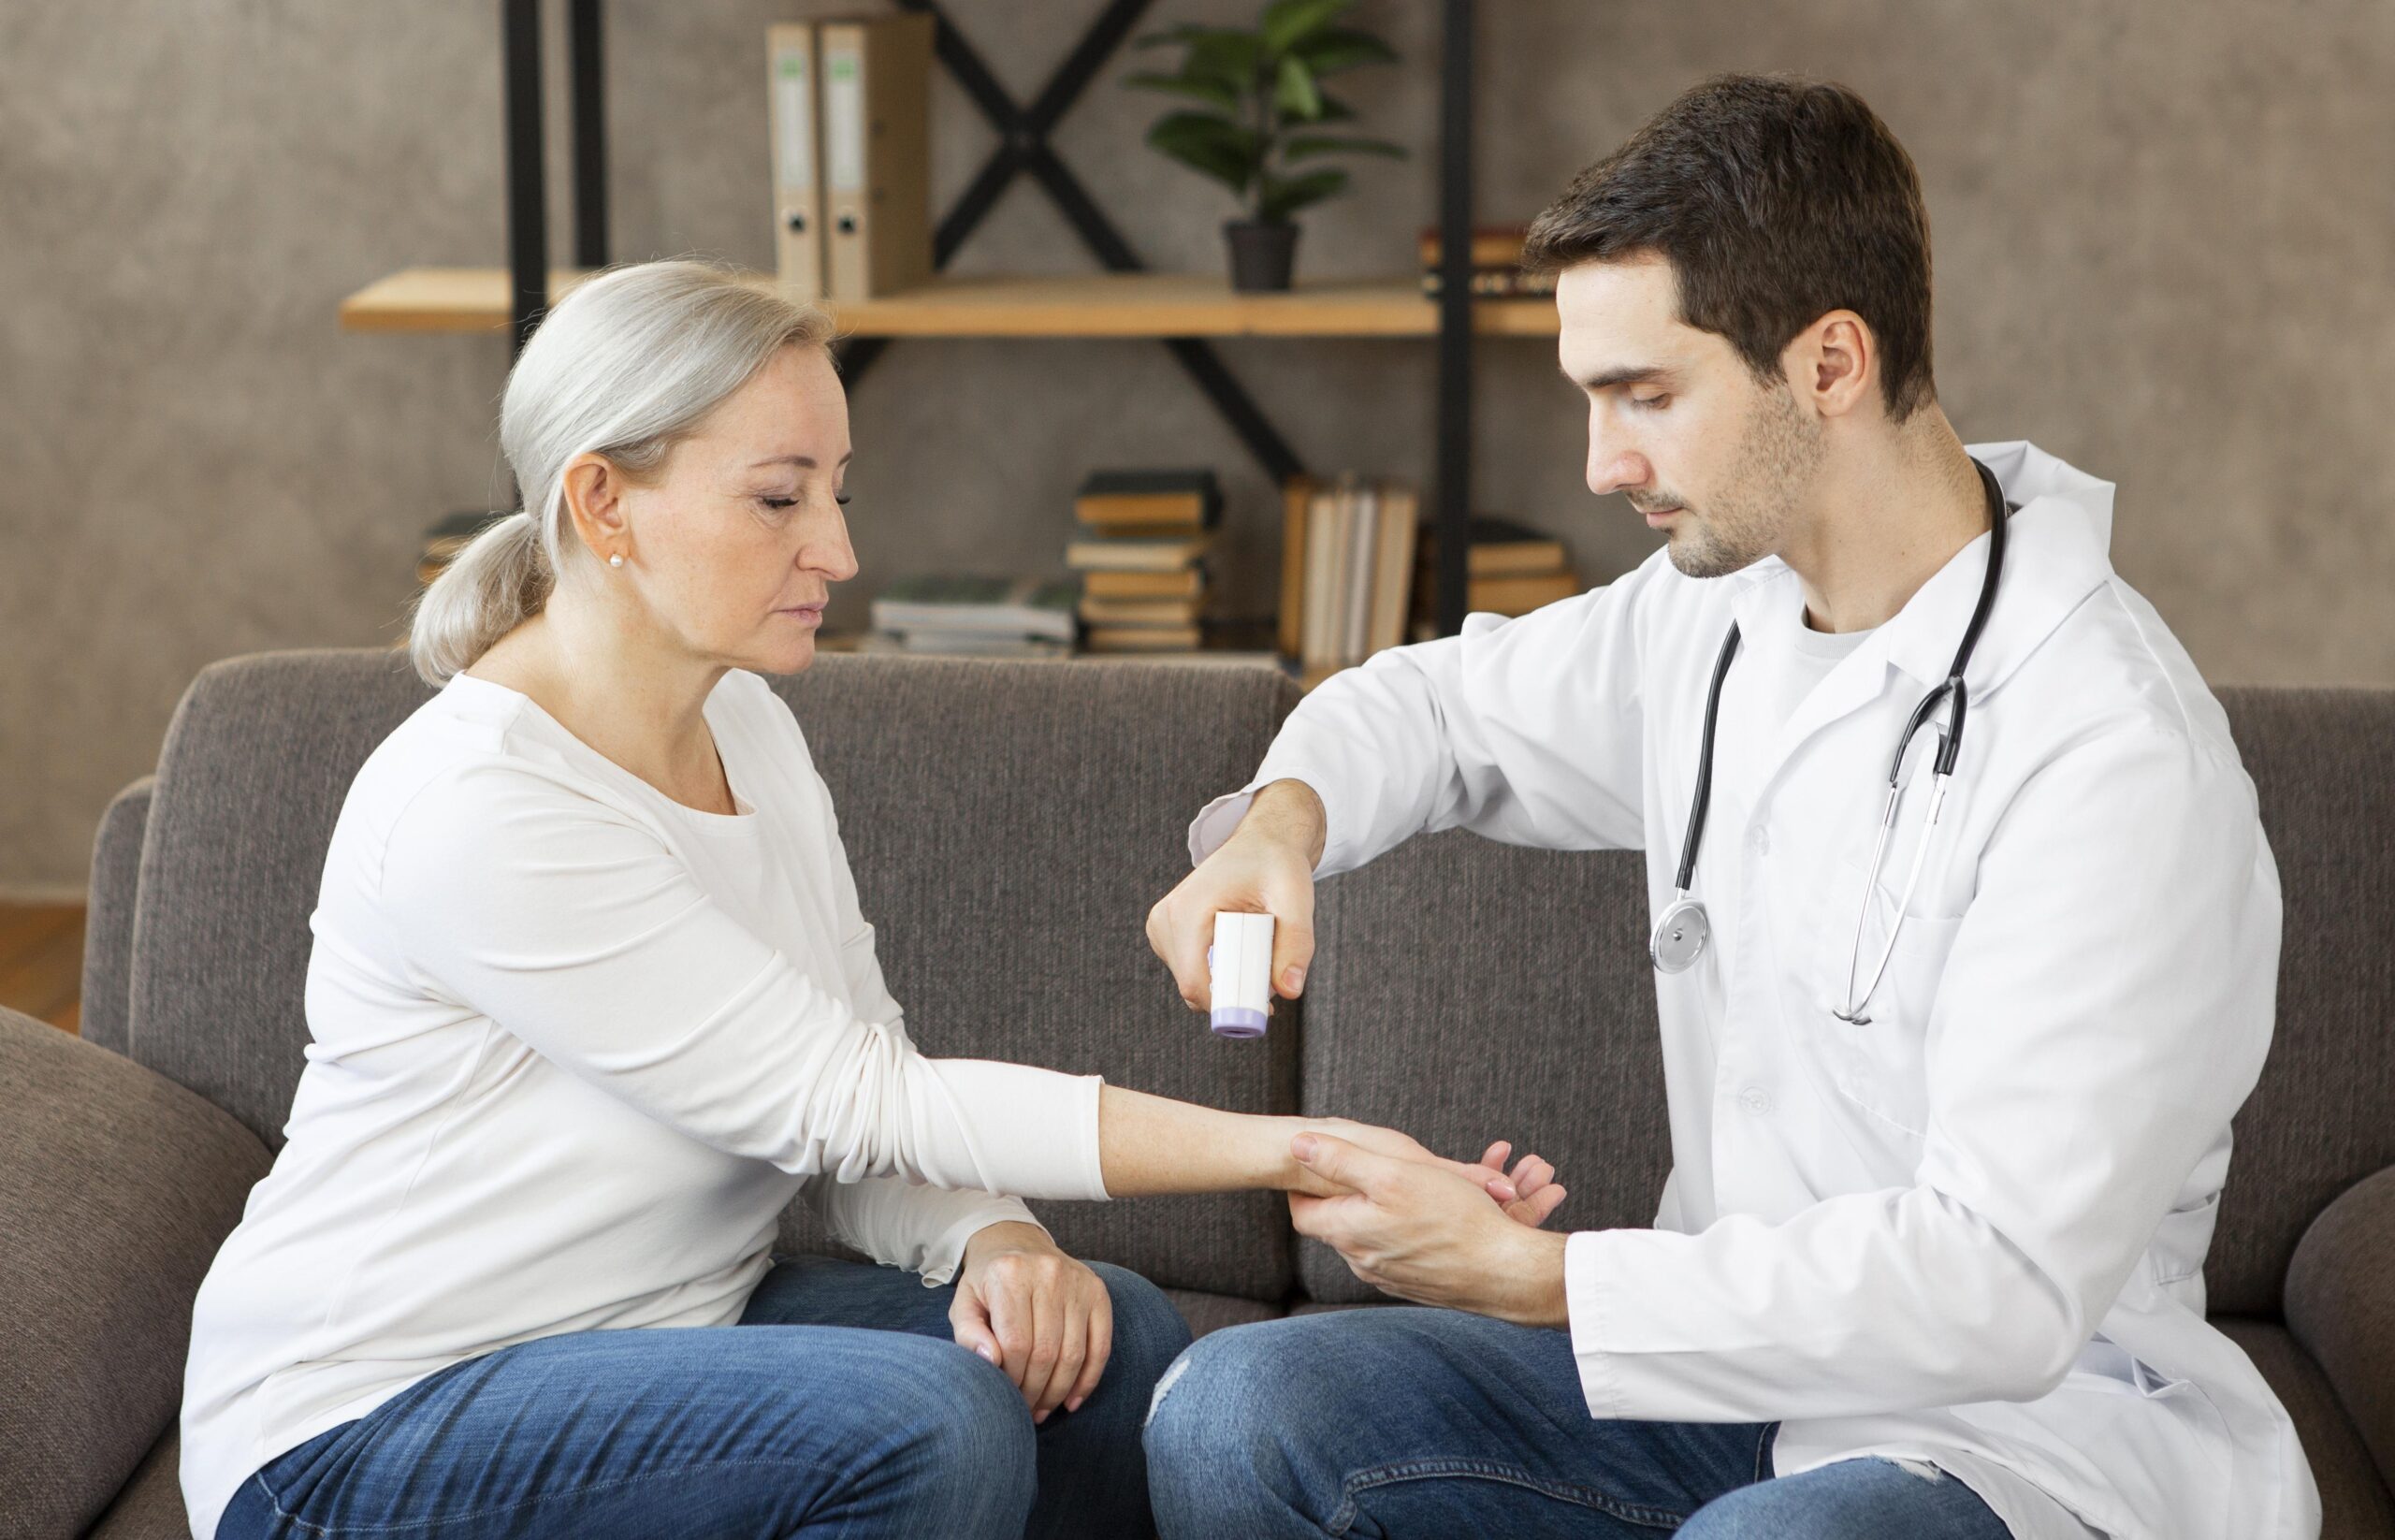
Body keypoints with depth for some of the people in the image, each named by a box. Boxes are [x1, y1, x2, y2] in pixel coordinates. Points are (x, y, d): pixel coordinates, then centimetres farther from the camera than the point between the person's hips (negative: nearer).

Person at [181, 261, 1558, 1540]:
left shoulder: (747, 727, 4)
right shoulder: (475, 813, -24)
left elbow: (863, 1125, 4)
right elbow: (848, 1101, -25)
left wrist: (997, 1240, -19)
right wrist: (1276, 1150, -27)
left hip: (666, 1320, 8)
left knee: (1110, 1342, -10)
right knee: (926, 1420, -30)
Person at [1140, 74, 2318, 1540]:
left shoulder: (2116, 756, -22)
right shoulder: (1714, 613, 4)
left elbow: (1999, 1285, -26)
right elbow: (1448, 701, 24)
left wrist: (1536, 1276, -22)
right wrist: (1283, 818, -1)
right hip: (1748, 1353, 8)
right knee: (1231, 1411, -12)